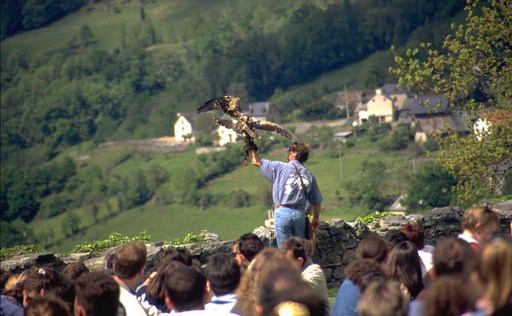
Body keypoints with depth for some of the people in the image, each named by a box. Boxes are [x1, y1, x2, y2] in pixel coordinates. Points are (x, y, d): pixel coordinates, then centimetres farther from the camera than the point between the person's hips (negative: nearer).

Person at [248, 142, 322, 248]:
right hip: (300, 214, 4)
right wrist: (316, 218, 29)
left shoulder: (280, 168, -2)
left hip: (283, 211, -3)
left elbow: (256, 162, 5)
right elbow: (316, 201, 13)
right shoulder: (309, 175, 9)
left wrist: (251, 148, 24)